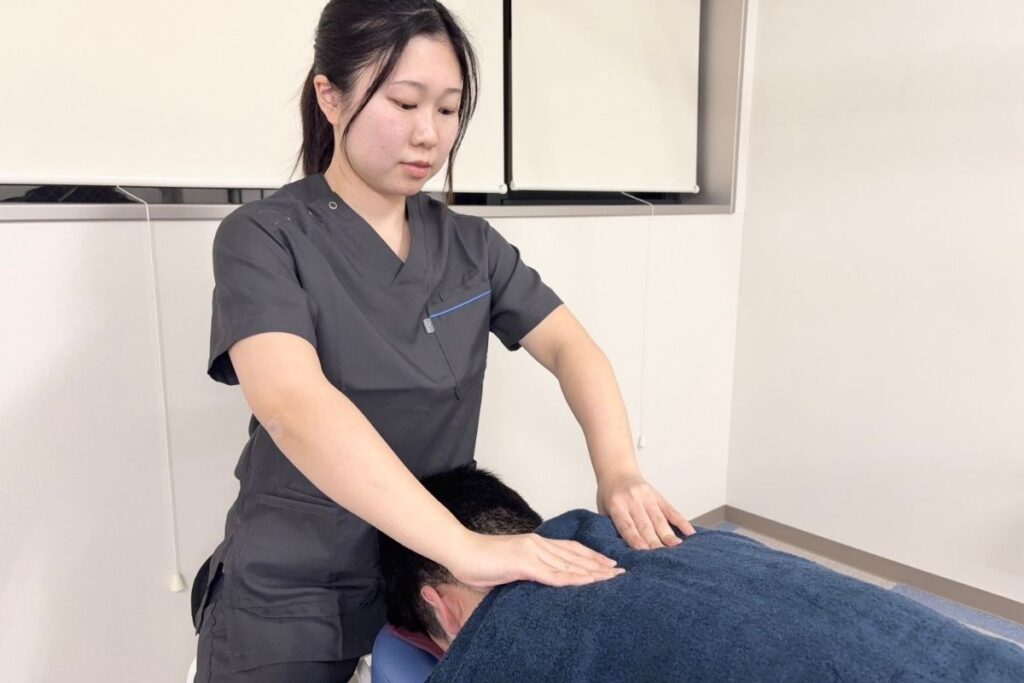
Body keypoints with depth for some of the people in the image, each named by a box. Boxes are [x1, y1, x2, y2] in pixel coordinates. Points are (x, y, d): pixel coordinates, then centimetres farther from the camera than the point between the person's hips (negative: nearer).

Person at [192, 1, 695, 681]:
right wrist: (464, 544, -38)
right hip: (294, 595, -4)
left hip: (436, 576, 5)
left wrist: (618, 471, -24)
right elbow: (295, 405, -31)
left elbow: (571, 346, -6)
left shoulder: (470, 245, 1)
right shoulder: (264, 238, -15)